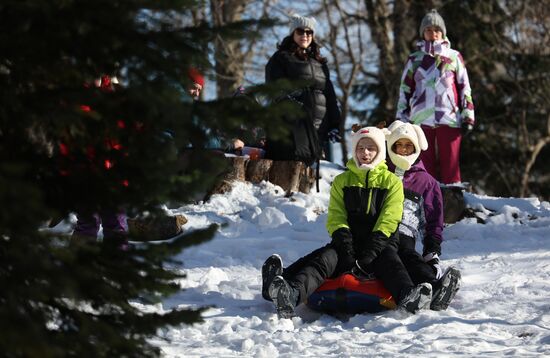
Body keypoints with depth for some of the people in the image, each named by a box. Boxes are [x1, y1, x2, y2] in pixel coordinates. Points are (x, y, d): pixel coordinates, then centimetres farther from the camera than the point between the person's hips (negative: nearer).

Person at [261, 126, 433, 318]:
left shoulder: (391, 182, 8)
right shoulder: (342, 181, 15)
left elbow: (388, 221, -4)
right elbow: (336, 218, 5)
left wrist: (369, 254, -18)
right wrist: (346, 249, -15)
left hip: (380, 244, -1)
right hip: (349, 243, 1)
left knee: (389, 262, -35)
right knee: (325, 258, -29)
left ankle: (407, 296, -68)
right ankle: (292, 293, -57)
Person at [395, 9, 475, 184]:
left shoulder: (454, 57, 9)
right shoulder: (415, 59, 12)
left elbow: (464, 87, 9)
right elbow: (405, 90, 14)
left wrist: (468, 116, 3)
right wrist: (402, 118, 8)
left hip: (449, 119, -1)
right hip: (421, 120, 1)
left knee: (450, 166, -3)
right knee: (426, 166, 2)